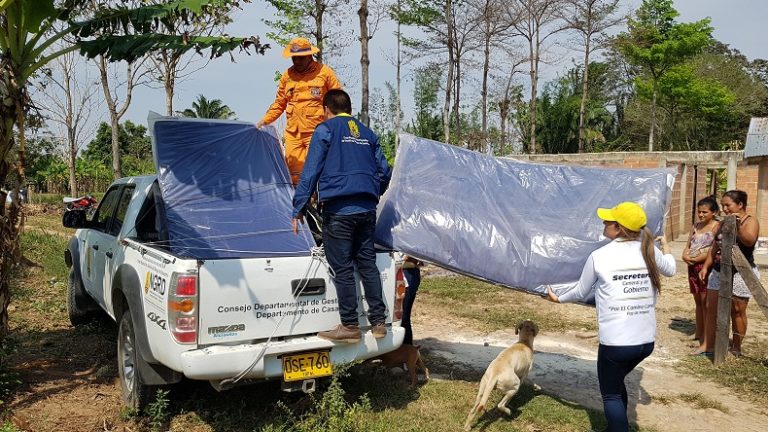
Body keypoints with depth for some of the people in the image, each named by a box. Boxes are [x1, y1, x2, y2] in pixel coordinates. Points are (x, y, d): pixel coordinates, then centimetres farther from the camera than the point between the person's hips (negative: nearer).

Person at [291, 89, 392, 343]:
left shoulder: (325, 130, 0)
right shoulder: (368, 134, 17)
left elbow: (310, 172, -6)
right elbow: (384, 172, 18)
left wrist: (299, 209, -5)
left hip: (338, 210, -5)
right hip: (367, 209, 6)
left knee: (343, 269, -1)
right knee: (367, 263, 11)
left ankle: (350, 326, 4)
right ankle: (378, 322, 13)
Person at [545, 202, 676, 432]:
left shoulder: (599, 256, -9)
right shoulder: (649, 251, 2)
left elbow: (582, 292, 4)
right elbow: (670, 269, 25)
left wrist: (559, 298, 24)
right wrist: (665, 246, 44)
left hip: (615, 342, -5)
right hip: (646, 340, 6)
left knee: (611, 395, 10)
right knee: (616, 382, 27)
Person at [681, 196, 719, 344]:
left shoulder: (717, 226, -9)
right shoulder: (696, 226, 14)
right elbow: (688, 245, 15)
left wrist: (694, 259, -14)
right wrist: (685, 255, -6)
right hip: (693, 267, 7)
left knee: (706, 302, -4)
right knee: (698, 301, 14)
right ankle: (698, 333, 23)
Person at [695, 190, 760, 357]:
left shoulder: (750, 221, -8)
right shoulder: (723, 223, 12)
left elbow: (749, 241, -29)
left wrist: (739, 225, -44)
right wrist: (706, 267, 10)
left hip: (741, 274, -7)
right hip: (718, 272, 7)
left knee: (737, 311, 2)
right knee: (711, 308, 6)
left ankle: (736, 348, 15)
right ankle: (708, 345, 13)